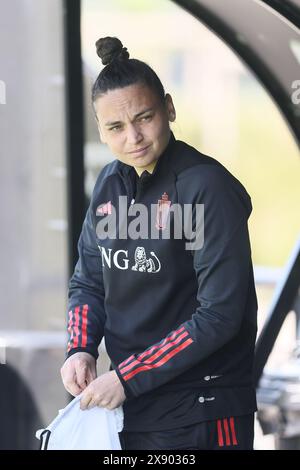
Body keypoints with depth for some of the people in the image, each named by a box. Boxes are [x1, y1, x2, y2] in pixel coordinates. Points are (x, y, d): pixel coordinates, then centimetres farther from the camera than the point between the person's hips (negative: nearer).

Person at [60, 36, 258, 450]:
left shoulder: (208, 187, -16)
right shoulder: (110, 183, 5)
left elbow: (220, 315, -20)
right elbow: (88, 283, 14)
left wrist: (127, 378, -19)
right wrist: (80, 349, -6)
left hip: (199, 416, -6)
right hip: (126, 406, 6)